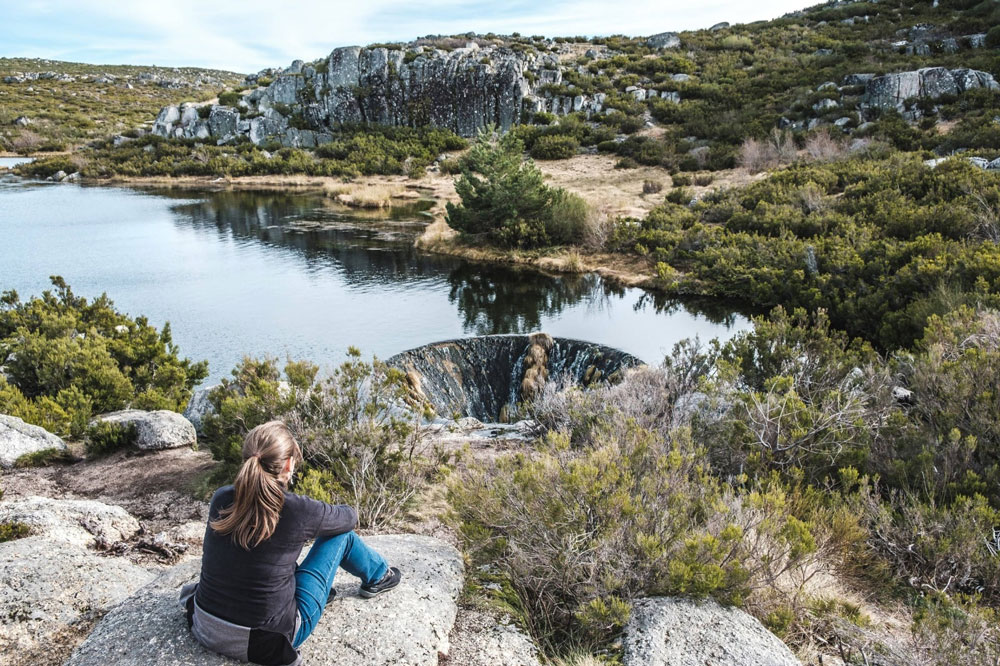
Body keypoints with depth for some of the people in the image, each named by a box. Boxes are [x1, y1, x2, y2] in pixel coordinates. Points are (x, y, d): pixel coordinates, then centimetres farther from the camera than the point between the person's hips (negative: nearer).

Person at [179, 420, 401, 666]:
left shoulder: (221, 499, -8)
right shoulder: (298, 510, -21)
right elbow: (350, 518, 1)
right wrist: (318, 517, 26)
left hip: (206, 629, 5)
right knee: (341, 533, 9)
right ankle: (378, 577, 36)